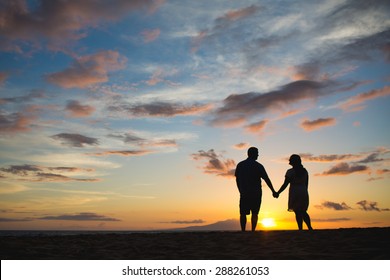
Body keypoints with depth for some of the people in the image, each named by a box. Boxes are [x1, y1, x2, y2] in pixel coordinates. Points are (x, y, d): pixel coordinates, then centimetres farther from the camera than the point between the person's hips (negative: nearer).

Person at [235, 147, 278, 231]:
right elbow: (266, 179, -3)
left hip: (244, 193, 2)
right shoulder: (258, 166, -3)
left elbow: (237, 179, 9)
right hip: (255, 193, -2)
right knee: (254, 213, 5)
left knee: (243, 213, 6)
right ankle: (253, 231, -3)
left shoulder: (240, 165, 6)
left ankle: (243, 231, -2)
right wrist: (273, 191, 4)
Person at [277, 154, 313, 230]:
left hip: (294, 193, -5)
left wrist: (278, 193, -2)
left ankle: (300, 229, -2)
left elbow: (285, 184, -10)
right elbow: (306, 184, 12)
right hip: (304, 193, 5)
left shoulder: (290, 172, -9)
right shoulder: (305, 171, 7)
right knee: (303, 212, 14)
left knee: (298, 212, 0)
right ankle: (310, 227, 1)